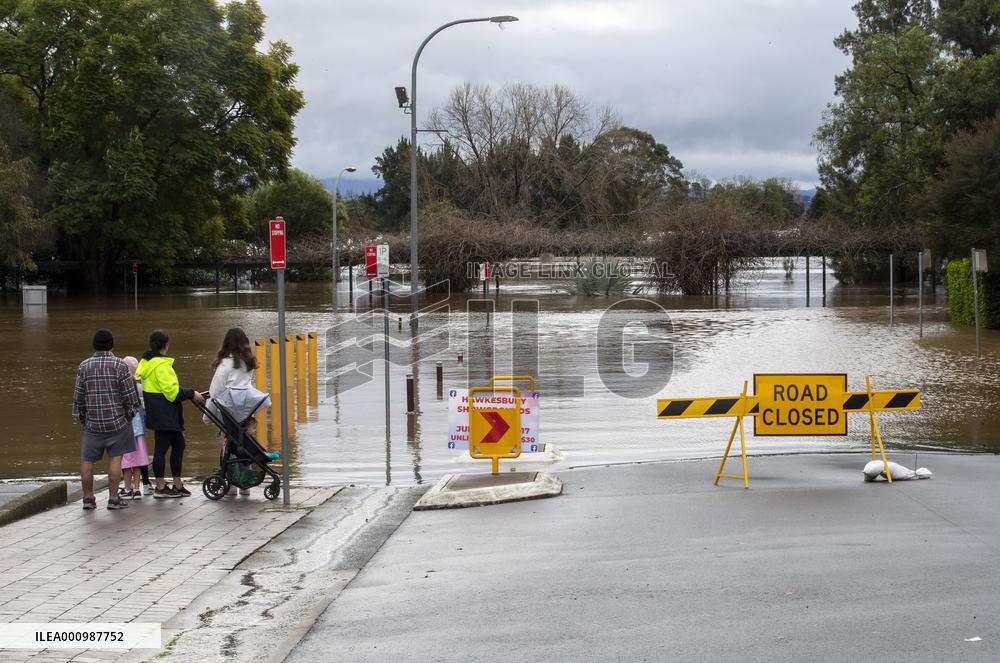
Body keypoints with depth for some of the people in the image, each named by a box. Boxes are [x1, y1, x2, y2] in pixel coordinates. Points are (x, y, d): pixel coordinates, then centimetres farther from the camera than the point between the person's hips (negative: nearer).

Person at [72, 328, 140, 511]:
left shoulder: (84, 366, 0)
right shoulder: (119, 365, -7)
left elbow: (78, 396, 4)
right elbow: (130, 395, -6)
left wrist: (80, 417, 15)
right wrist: (130, 414, 9)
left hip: (92, 422, 2)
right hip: (117, 421, -2)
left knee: (87, 460, 10)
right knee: (115, 459, 3)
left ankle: (88, 498, 14)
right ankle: (113, 499, 2)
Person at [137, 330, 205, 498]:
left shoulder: (146, 363, 14)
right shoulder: (161, 365, -18)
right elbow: (171, 390, -21)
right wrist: (191, 394, -13)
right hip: (164, 414, -11)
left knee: (178, 445, 15)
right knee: (161, 448, -3)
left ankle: (177, 485, 19)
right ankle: (160, 488, 3)